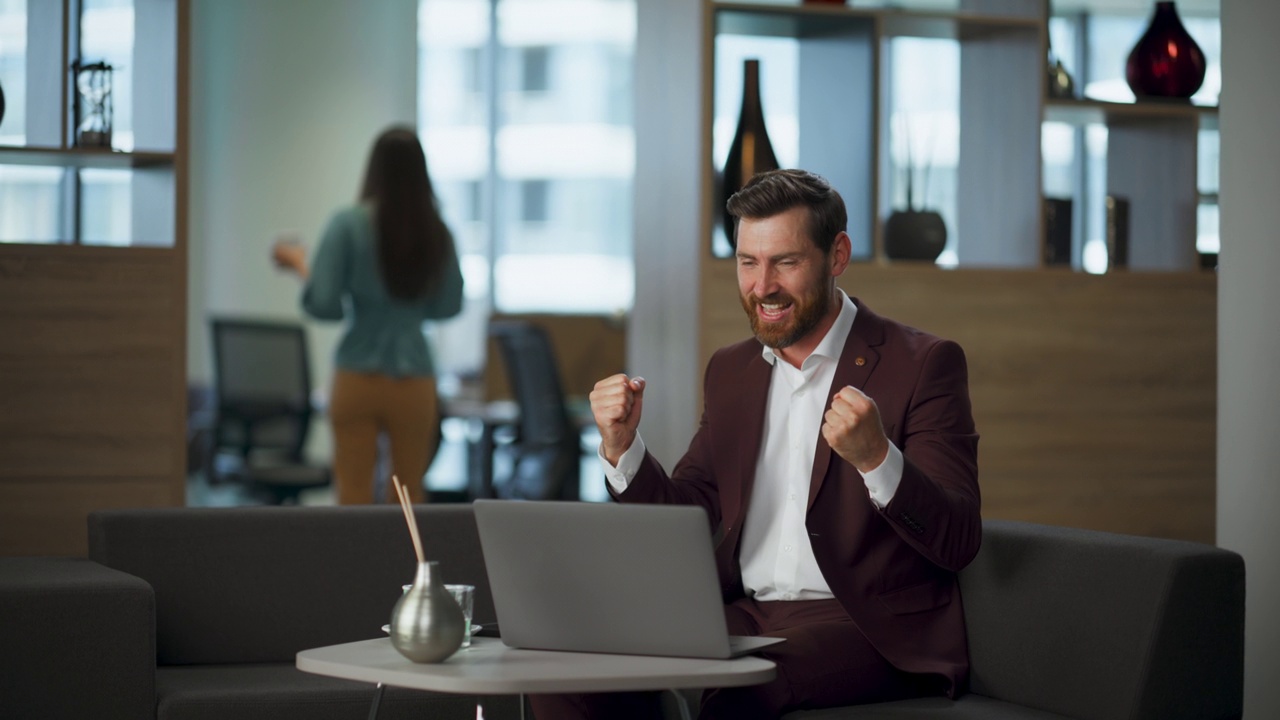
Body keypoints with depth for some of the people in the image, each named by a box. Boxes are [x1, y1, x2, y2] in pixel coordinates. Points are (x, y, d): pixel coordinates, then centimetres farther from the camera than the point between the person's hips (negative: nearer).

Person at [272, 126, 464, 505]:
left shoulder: (349, 224, -9)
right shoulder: (437, 234, -1)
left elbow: (322, 304, -10)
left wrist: (299, 262, 6)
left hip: (359, 378, -2)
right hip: (415, 381, 2)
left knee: (354, 493, 4)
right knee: (409, 497, 13)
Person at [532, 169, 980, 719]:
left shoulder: (923, 364, -3)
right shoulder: (731, 371, 16)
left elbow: (958, 543, -11)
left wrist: (876, 458, -29)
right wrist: (621, 447, -3)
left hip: (868, 629, -5)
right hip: (743, 615, 5)